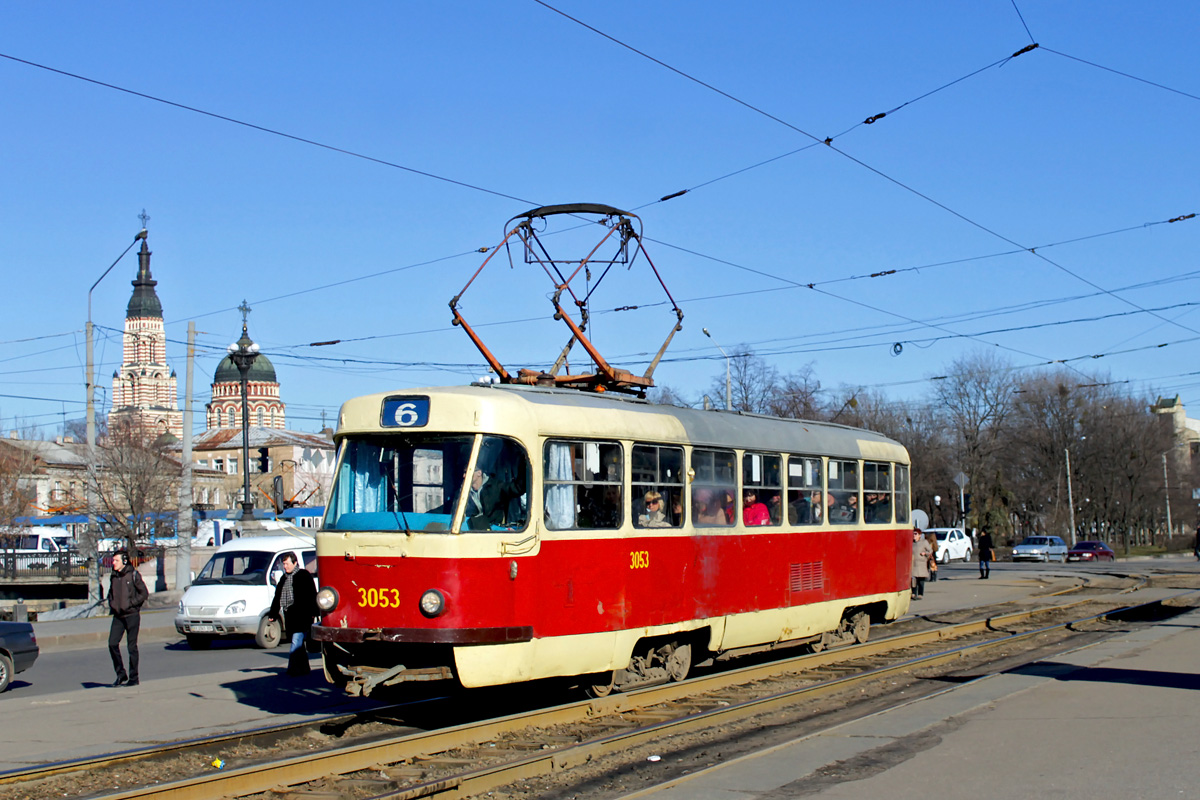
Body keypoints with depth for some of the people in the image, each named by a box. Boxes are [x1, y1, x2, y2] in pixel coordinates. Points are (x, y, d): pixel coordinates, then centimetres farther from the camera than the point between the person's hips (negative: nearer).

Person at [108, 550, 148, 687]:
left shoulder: (133, 575, -6)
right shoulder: (114, 577, 11)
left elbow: (144, 593, -7)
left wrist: (130, 603, -14)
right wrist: (112, 603, 7)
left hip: (132, 615, -5)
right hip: (118, 616, 5)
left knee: (132, 646, -1)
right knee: (112, 643, -5)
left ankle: (133, 678, 7)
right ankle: (121, 674, 8)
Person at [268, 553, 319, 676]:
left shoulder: (304, 575, -2)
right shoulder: (284, 578, 20)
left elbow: (312, 595, -6)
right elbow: (277, 597, 24)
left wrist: (312, 612, -13)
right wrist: (273, 614, 19)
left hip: (301, 615, -7)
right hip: (289, 616, 7)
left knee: (296, 641, -13)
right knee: (298, 643, 10)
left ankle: (293, 668, -15)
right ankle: (304, 668, 15)